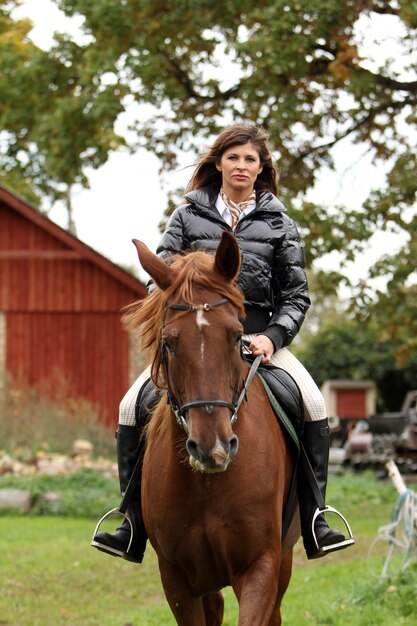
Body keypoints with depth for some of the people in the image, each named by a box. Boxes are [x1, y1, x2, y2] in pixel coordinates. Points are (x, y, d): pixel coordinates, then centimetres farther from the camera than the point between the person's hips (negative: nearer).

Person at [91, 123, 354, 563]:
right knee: (133, 407, -18)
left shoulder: (278, 223, 8)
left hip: (258, 337, 0)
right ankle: (134, 524, -8)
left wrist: (272, 336, -11)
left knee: (313, 407, -23)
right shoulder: (189, 216, 8)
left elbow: (296, 295, 7)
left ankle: (313, 522, -13)